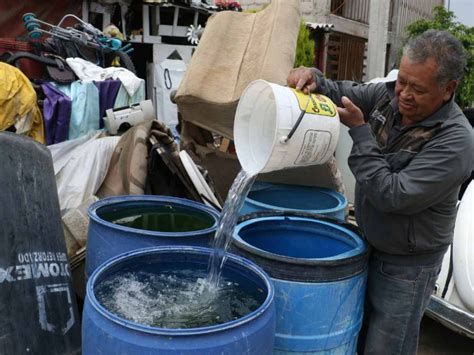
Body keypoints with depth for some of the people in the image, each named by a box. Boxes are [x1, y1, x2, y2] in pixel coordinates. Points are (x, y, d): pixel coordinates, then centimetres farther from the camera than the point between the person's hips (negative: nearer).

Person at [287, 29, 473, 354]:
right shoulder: (388, 95, -7)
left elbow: (392, 195, -30)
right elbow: (341, 94, 5)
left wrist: (359, 131, -27)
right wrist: (313, 78, -18)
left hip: (406, 267, -6)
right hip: (367, 246, 6)